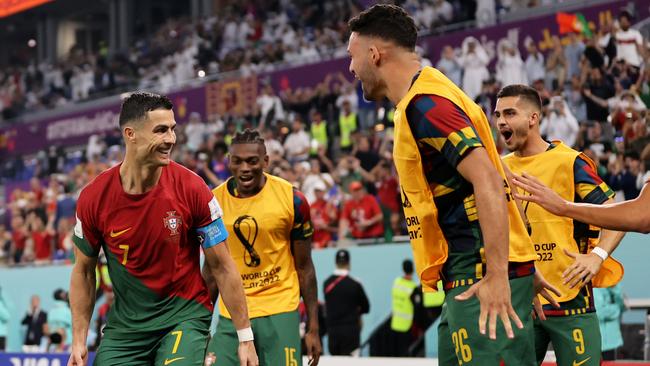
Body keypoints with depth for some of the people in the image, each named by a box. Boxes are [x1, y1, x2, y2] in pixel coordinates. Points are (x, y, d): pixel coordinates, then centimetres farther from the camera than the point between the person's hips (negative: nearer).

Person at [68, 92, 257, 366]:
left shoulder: (191, 189, -13)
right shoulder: (93, 197, -9)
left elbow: (221, 267, -6)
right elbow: (84, 271, 5)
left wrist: (245, 337, -6)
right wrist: (79, 341, 1)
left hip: (183, 315, -2)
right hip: (125, 321, 2)